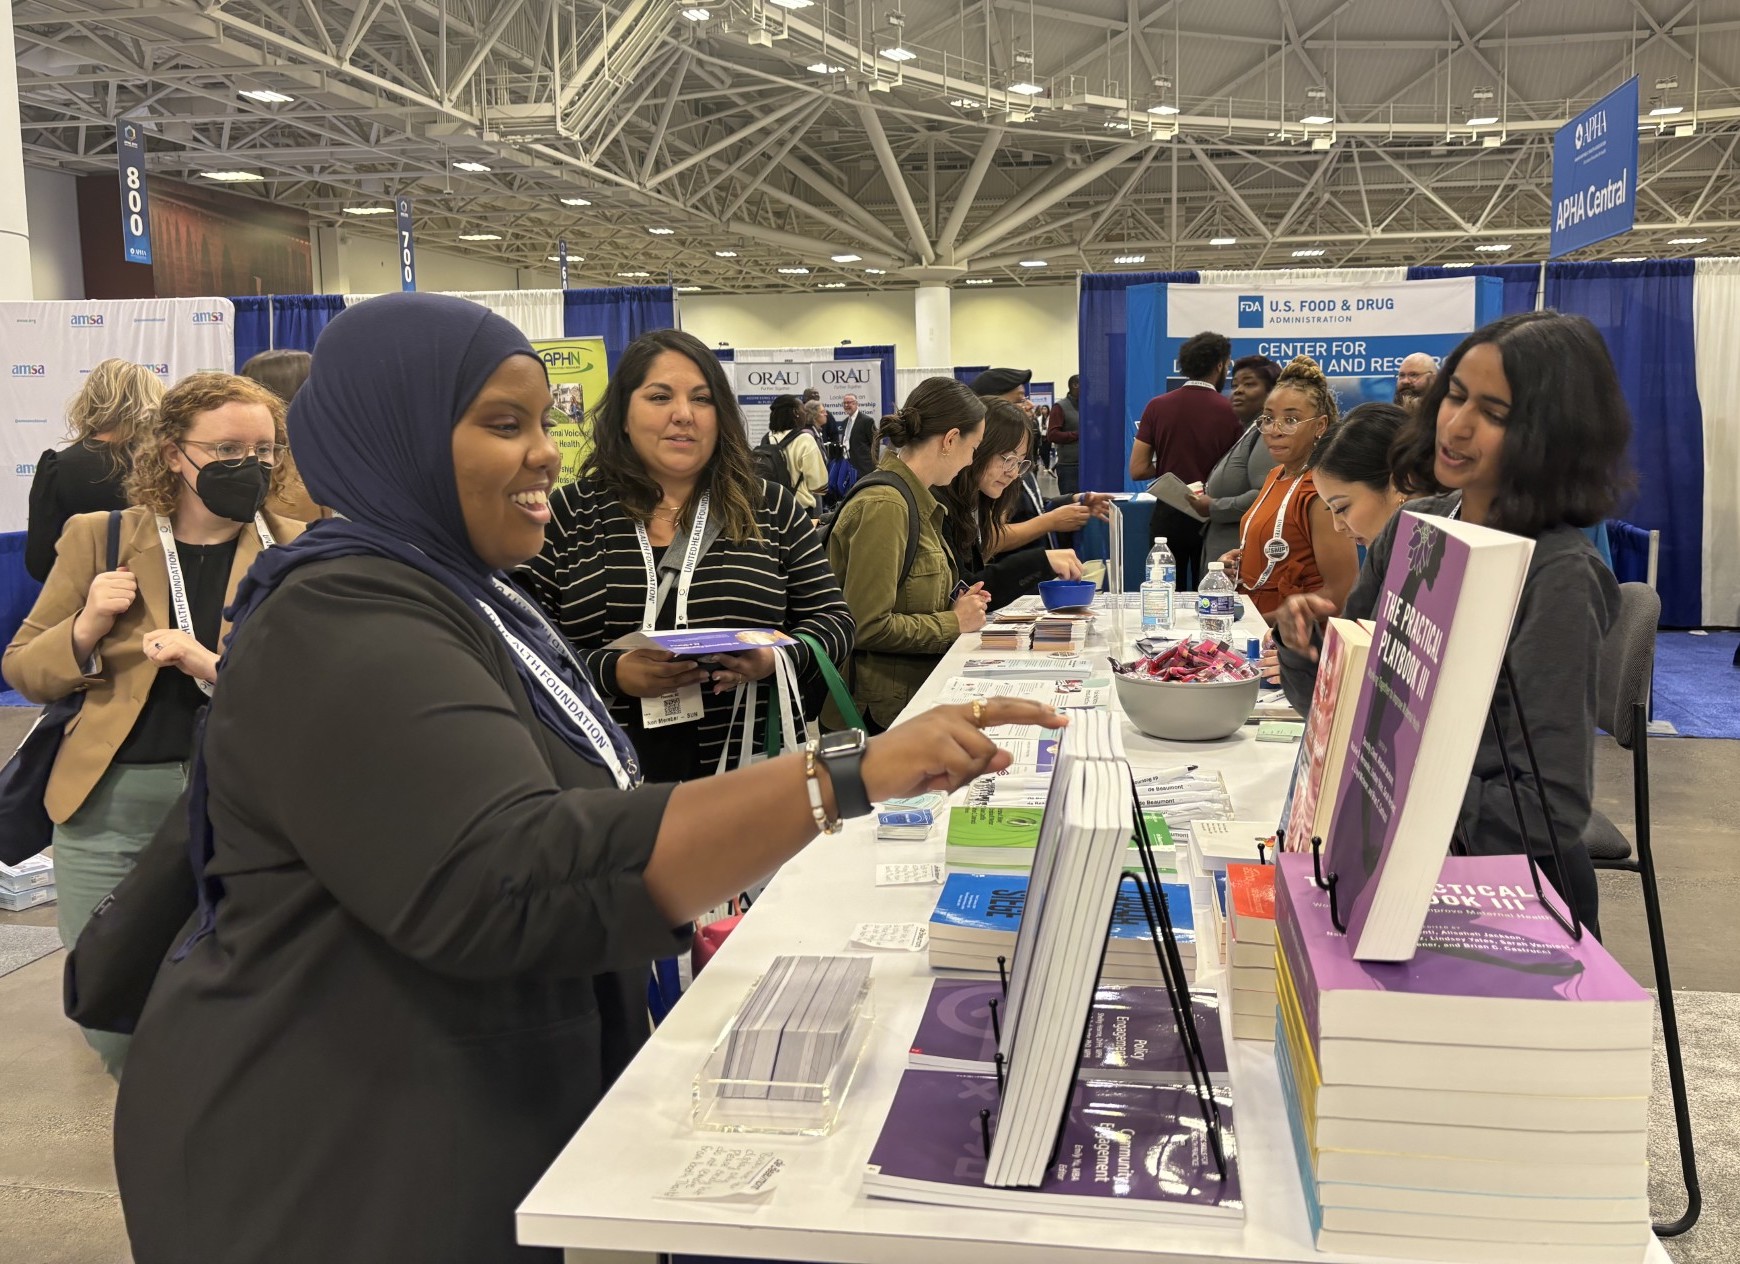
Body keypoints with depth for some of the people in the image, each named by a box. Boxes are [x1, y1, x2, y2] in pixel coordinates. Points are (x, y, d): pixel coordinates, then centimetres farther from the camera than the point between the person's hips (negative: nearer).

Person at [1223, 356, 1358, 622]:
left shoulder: (1322, 489, -13)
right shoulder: (1276, 475, 10)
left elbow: (1341, 594, -17)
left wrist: (1266, 619, -13)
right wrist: (1243, 558, 9)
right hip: (1252, 624, 7)